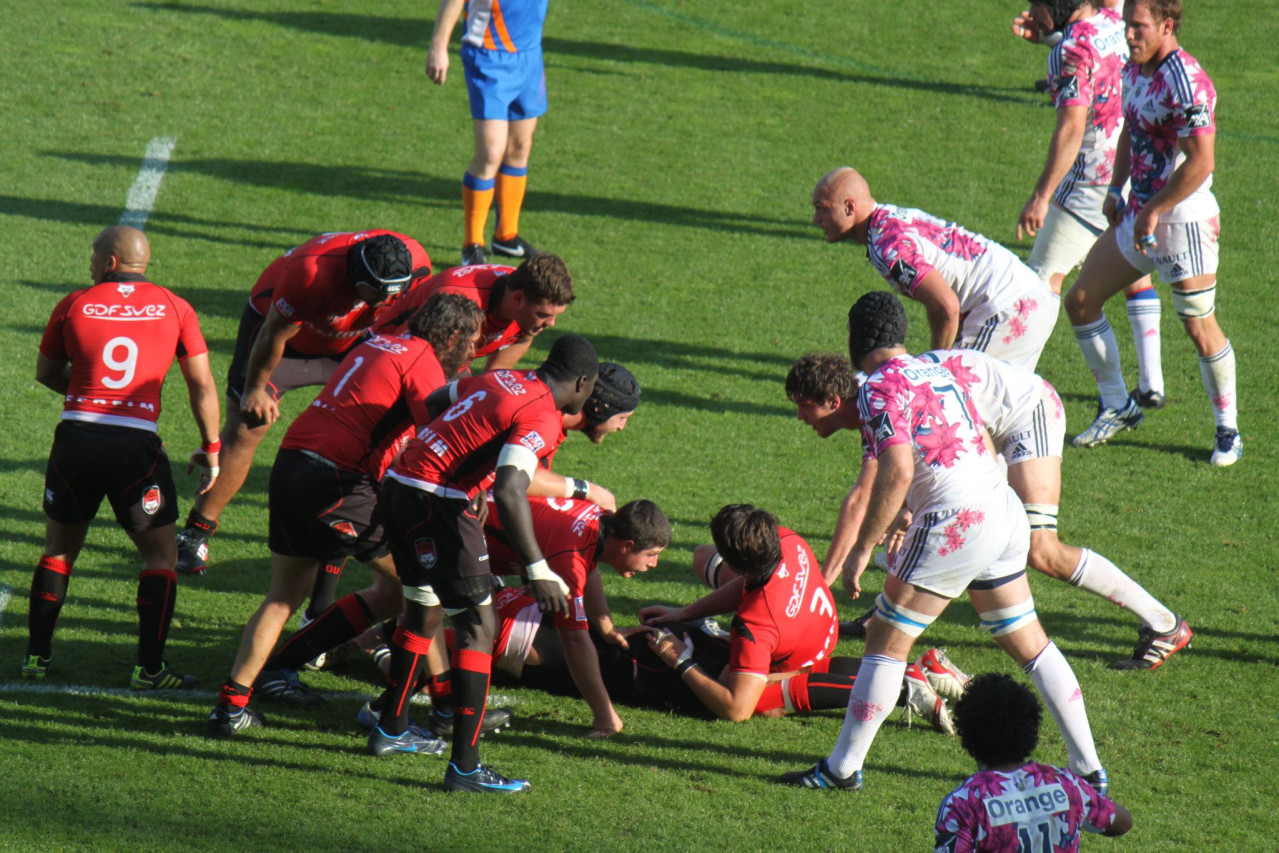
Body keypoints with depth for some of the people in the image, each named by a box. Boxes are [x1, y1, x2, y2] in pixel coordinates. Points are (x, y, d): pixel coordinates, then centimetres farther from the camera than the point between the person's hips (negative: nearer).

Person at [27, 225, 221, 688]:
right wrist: (211, 449, 17)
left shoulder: (74, 305, 6)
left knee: (59, 549, 20)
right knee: (160, 554, 12)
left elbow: (46, 373, 18)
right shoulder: (174, 308, 6)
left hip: (75, 436, 1)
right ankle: (149, 668, 5)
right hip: (136, 443, -1)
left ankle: (37, 655, 21)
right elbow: (202, 386, 8)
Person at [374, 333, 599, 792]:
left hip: (398, 488, 9)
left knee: (423, 612, 26)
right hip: (436, 504, -9)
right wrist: (538, 571, -27)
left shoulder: (500, 380, 13)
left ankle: (390, 730, 39)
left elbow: (434, 401, 31)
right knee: (477, 625, -3)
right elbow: (509, 494, -27)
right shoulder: (541, 418, -13)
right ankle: (464, 766, -6)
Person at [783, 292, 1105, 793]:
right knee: (1029, 644, 14)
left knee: (886, 640, 1)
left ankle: (843, 766, 3)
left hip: (956, 522, -8)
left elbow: (897, 473, -20)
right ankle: (1088, 766, 13)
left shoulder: (880, 387, -8)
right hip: (1005, 508, 8)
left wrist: (862, 548, -15)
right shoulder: (936, 373, 19)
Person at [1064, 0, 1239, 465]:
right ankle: (1117, 407, 22)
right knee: (1079, 301, 9)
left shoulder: (1184, 80, -22)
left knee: (1200, 329, -6)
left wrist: (1152, 211, -19)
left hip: (1183, 221, -9)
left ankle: (1228, 430, 10)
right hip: (1139, 216, 9)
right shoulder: (1134, 70, 6)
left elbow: (1200, 162, -25)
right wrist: (1116, 190, 14)